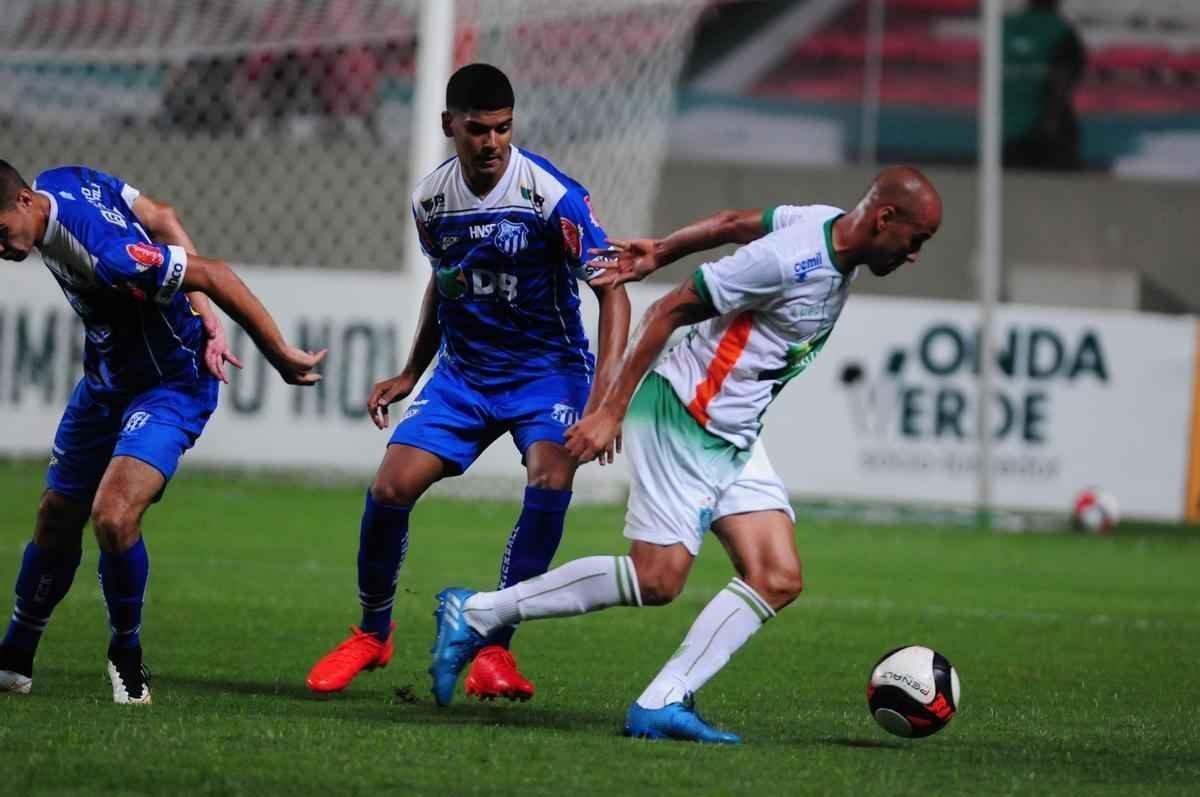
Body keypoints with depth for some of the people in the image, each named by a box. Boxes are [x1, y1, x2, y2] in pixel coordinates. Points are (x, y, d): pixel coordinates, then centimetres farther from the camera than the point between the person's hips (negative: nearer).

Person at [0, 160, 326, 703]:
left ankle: (126, 656, -2)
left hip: (167, 386, -9)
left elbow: (212, 275, -28)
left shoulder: (104, 256, -36)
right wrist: (202, 315, -1)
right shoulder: (55, 184, -10)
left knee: (113, 516, -26)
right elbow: (162, 219, 2)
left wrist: (280, 355, -18)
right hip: (105, 379, 9)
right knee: (57, 520, 14)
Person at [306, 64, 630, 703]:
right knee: (389, 487, -12)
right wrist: (411, 374, 16)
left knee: (550, 479, -30)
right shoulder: (430, 199, -3)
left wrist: (605, 390, -30)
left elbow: (611, 288, -18)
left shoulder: (553, 196, -19)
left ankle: (494, 649, -19)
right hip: (463, 371, 4)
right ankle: (372, 633, 14)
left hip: (548, 369, -4)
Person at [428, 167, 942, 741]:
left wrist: (659, 253, 25)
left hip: (735, 436, 9)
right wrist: (611, 411, -17)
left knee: (778, 580, -5)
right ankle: (475, 613, 4)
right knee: (657, 580, -8)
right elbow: (669, 310, -19)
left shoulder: (830, 225, 3)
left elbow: (736, 223, 19)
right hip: (683, 420, -9)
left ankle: (660, 705, -9)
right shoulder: (791, 260, -24)